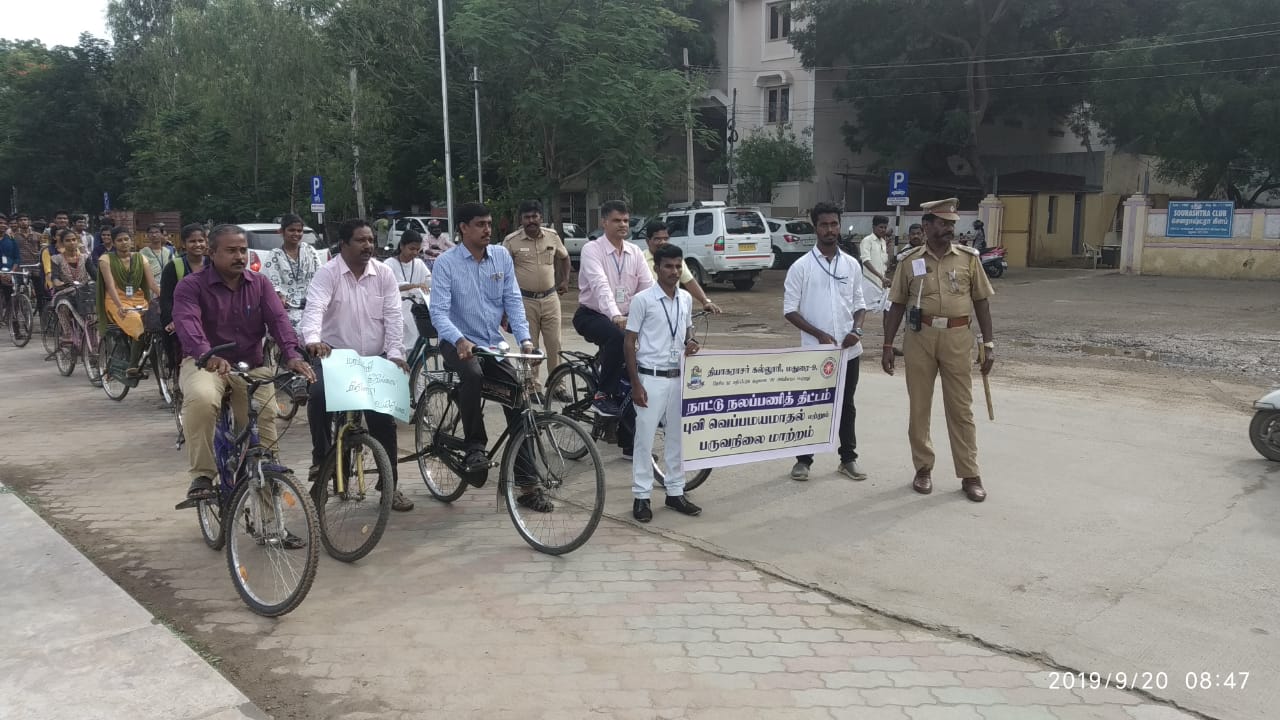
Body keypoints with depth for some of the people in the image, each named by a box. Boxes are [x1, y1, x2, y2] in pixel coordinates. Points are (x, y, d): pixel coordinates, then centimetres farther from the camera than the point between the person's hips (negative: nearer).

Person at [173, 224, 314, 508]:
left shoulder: (260, 284, 4)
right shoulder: (191, 285, -6)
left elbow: (278, 319, -11)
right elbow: (187, 323, -24)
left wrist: (293, 355, -30)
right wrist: (208, 355, -46)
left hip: (252, 368, 4)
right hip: (205, 364, -3)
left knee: (266, 431, -4)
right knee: (201, 399, -35)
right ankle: (202, 476, -21)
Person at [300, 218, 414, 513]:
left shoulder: (384, 273, 2)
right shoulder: (327, 273, -8)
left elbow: (393, 315, -3)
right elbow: (314, 308, -23)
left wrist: (395, 353, -16)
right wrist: (313, 340, -44)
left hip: (374, 359, 3)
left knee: (384, 420, -2)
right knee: (319, 394, -31)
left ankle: (390, 485, 10)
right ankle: (321, 457, -9)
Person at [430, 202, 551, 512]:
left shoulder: (502, 256, 1)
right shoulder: (446, 262, -10)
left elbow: (513, 300, 0)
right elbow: (438, 312, -18)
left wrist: (524, 337, -16)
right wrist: (459, 340, -36)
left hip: (494, 344, 4)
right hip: (459, 343, -4)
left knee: (518, 403, -7)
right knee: (473, 374, -38)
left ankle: (526, 484, 2)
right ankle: (475, 447, -17)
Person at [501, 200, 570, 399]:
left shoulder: (552, 236, 2)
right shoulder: (512, 241, -7)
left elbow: (564, 257, 20)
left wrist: (565, 280, 11)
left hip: (550, 298, 2)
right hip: (525, 300, -2)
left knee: (554, 345, 6)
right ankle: (533, 387, 16)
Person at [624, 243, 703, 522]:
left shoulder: (686, 299, 5)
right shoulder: (642, 299, -10)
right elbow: (629, 342, -8)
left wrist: (691, 343, -5)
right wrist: (636, 383, -12)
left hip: (678, 377, 5)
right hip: (651, 378, -5)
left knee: (679, 435, 11)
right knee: (645, 438, 1)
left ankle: (675, 492, 23)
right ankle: (641, 496, 11)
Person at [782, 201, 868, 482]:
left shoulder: (852, 264, 6)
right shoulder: (801, 266, -5)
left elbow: (859, 304, 12)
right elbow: (790, 310, -6)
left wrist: (857, 329, -8)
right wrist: (819, 334, -15)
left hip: (848, 350, 3)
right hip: (814, 350, -3)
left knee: (846, 406, 13)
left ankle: (848, 458, 24)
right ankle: (803, 459, 17)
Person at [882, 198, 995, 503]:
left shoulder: (969, 258, 4)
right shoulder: (910, 261, 3)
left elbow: (981, 302, 7)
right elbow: (897, 305, 6)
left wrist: (988, 344, 3)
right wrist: (888, 344, 1)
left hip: (958, 338, 0)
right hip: (920, 337, 1)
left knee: (961, 408, 4)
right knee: (919, 406, 8)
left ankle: (970, 475, 13)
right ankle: (923, 468, 22)